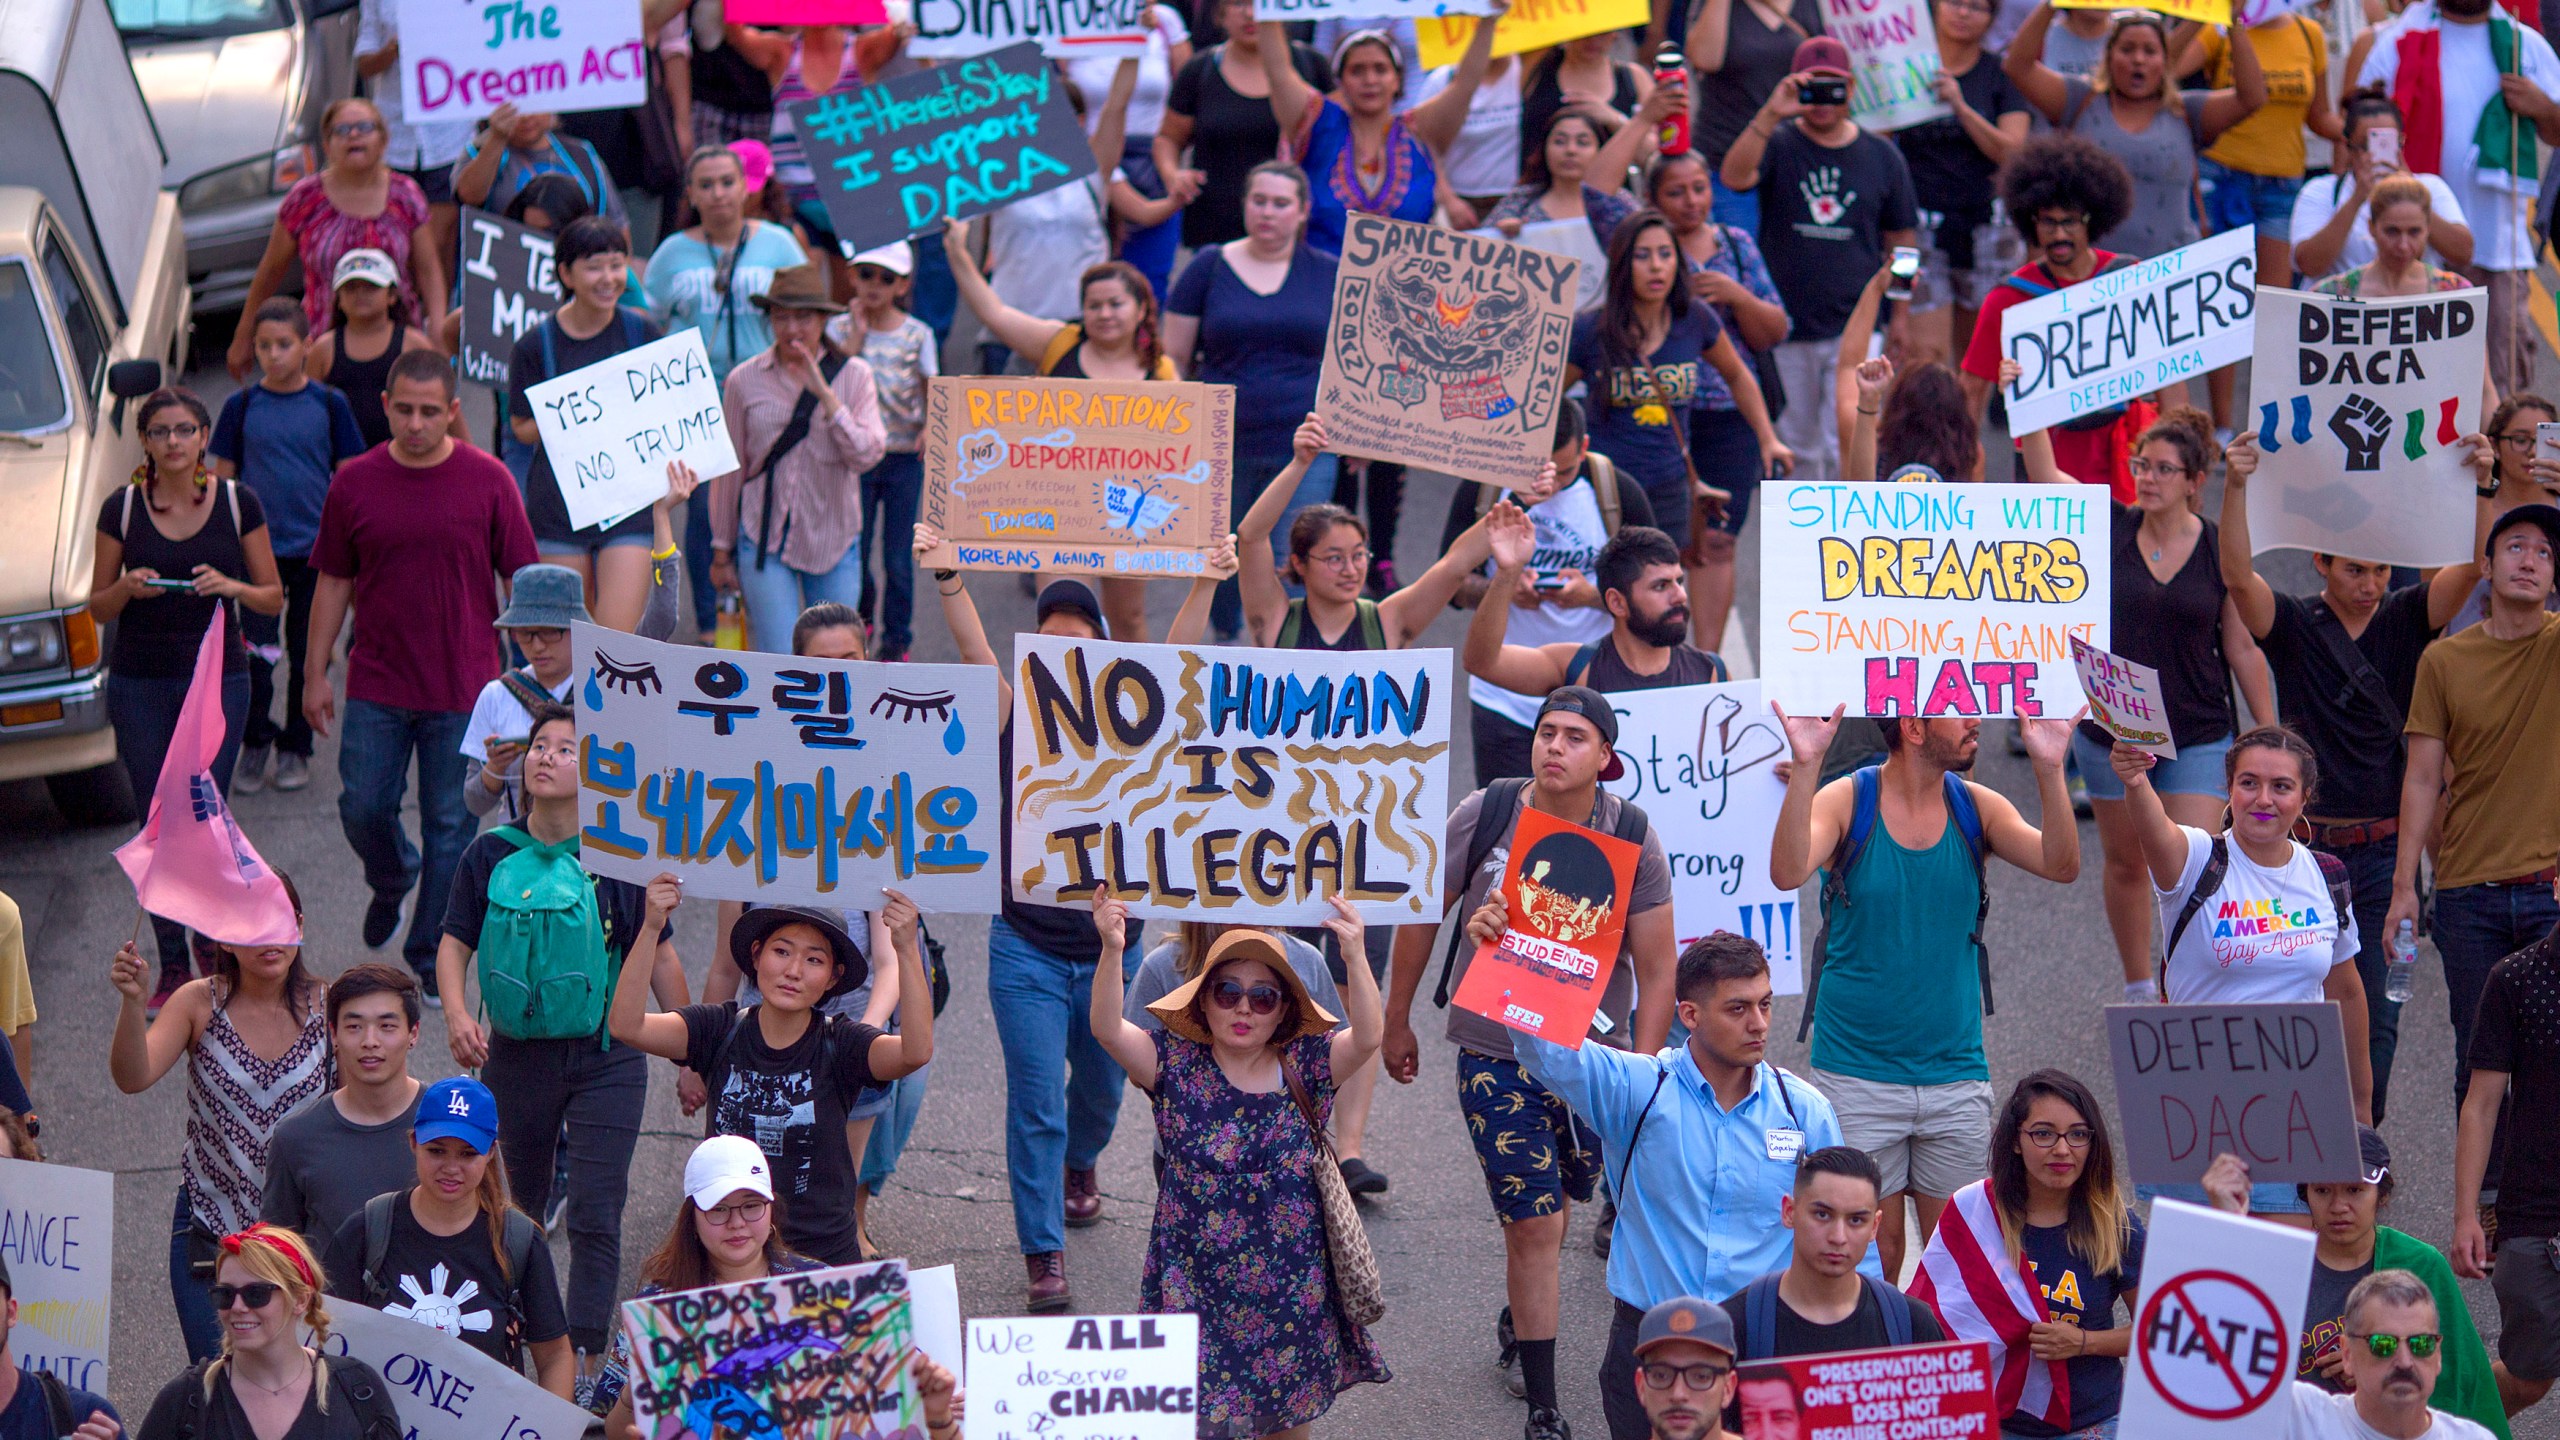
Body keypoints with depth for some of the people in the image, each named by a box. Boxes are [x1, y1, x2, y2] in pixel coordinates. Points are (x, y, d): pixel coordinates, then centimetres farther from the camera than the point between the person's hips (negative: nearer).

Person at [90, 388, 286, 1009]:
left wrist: (230, 586, -15)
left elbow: (273, 597, 5)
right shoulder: (122, 508, 0)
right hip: (139, 681, 1)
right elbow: (97, 605, 6)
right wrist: (129, 588, -15)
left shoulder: (238, 503, 0)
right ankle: (172, 964, 11)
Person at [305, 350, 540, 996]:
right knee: (363, 810, 4)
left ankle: (432, 959, 17)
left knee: (450, 826, 4)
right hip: (377, 683, 2)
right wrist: (315, 673, 7)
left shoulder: (488, 482, -5)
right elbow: (333, 583, 7)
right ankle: (391, 882, 38)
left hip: (463, 688, -1)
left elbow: (522, 580, 1)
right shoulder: (355, 483, -1)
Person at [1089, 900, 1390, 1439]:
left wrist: (1355, 958, -36)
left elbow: (1366, 1038, -20)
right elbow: (1107, 1030, -19)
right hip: (1198, 1283, -1)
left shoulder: (1305, 1066, -3)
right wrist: (1111, 951, -37)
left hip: (1292, 1284, 1)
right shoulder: (1176, 1065, -5)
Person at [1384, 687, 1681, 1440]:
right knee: (1534, 1223, -7)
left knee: (1555, 1203, 16)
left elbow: (1657, 967, -5)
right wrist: (1396, 1022, 9)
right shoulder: (1485, 815, -10)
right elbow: (1422, 913, 3)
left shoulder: (1634, 838, -9)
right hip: (1495, 1051, -2)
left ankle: (1518, 1321, 47)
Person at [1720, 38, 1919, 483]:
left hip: (1855, 329, -1)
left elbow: (1901, 241, 13)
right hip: (1786, 327, 1)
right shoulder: (1777, 144, 1)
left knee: (1845, 447, -8)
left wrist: (1900, 315, 10)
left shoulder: (1881, 155, 6)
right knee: (1797, 447, 11)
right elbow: (1734, 177, -22)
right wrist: (1771, 114, -32)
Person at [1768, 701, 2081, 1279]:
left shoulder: (1976, 807, 2)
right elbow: (1788, 872, -25)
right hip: (1857, 1074, -3)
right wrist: (1805, 766, -35)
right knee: (1873, 1257, 1)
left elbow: (2061, 866, -12)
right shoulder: (1846, 802, -8)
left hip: (1955, 1075, 3)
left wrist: (2048, 769, -24)